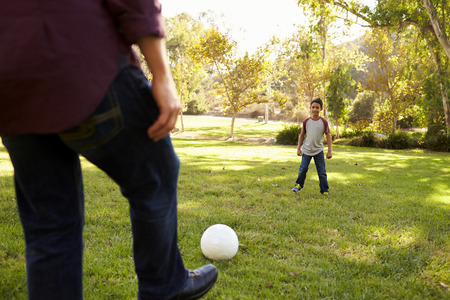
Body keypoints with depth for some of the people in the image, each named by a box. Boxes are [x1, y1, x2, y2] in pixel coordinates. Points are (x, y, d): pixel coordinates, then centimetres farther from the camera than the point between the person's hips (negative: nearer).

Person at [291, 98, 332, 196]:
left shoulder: (324, 122, -4)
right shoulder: (306, 121, 0)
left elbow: (328, 135, 0)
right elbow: (302, 134, 9)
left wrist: (329, 151, -4)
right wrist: (298, 148, 6)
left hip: (319, 151, -1)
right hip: (306, 150, 1)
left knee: (322, 171, 1)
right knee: (303, 169, -1)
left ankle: (324, 190, 13)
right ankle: (298, 185, 21)